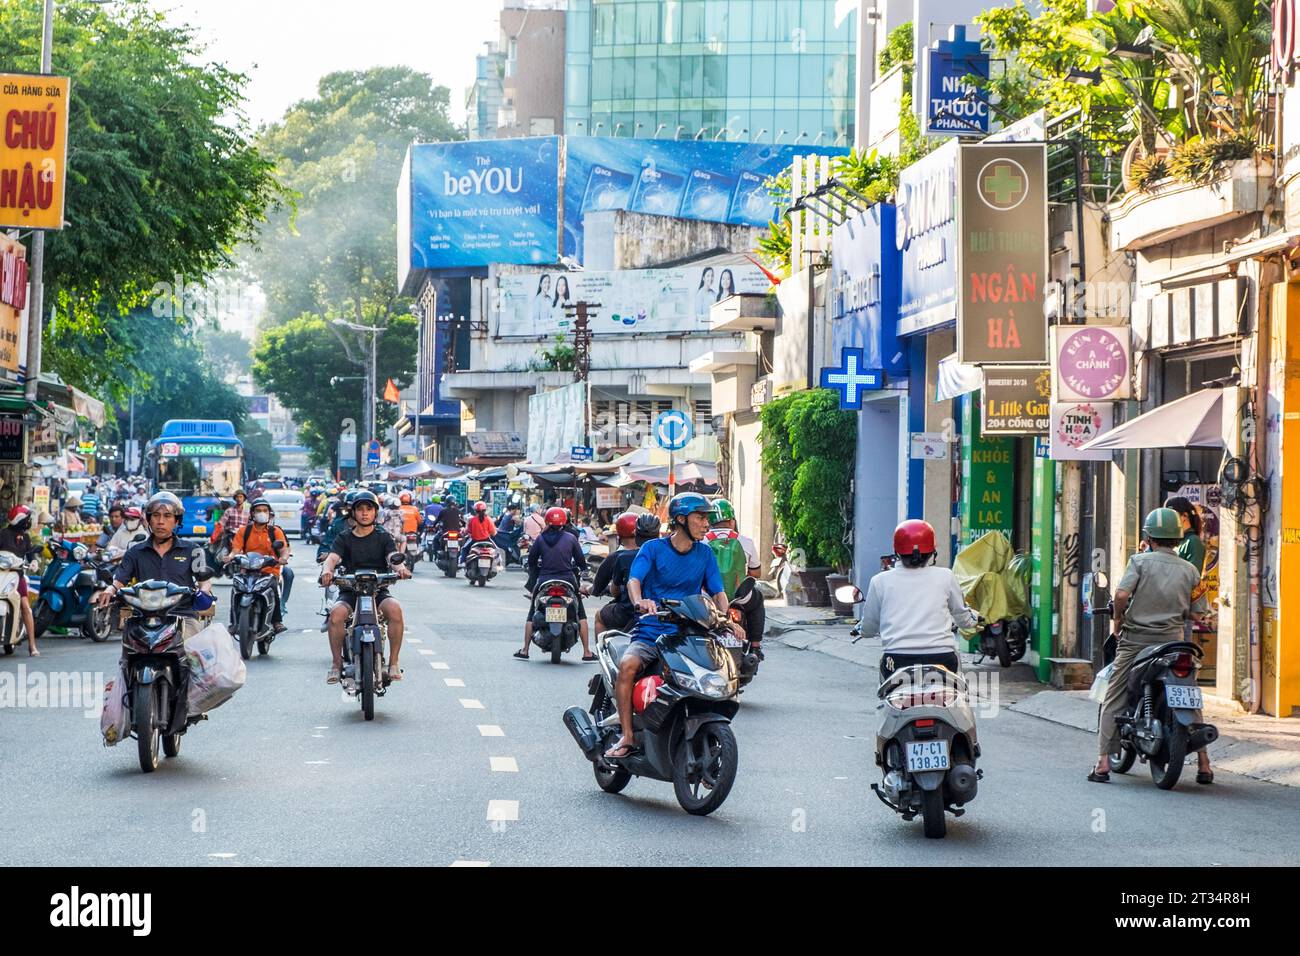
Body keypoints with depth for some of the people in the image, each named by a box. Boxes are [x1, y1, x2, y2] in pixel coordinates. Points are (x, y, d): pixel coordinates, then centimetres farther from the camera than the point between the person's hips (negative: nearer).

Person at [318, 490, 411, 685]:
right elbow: (332, 557, -8)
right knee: (336, 614, -32)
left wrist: (400, 567, -33)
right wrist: (327, 570, -33)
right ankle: (337, 663, -14)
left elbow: (393, 556, -7)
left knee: (395, 609, -32)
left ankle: (393, 663, -20)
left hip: (379, 590, 0)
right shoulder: (344, 539, 10)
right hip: (350, 591, 0)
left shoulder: (383, 537, 10)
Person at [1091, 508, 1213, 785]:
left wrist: (1118, 620, 0)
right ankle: (1203, 764, 12)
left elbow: (1122, 594, -17)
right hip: (1173, 641, 2)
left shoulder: (1140, 560, -4)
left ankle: (1103, 763, -4)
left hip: (1135, 640, -2)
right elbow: (1195, 613, 6)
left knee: (1113, 701, 4)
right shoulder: (1190, 570, 5)